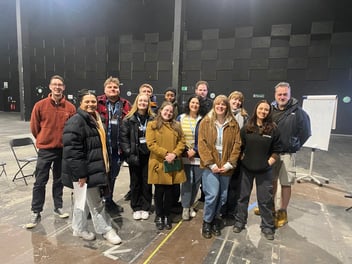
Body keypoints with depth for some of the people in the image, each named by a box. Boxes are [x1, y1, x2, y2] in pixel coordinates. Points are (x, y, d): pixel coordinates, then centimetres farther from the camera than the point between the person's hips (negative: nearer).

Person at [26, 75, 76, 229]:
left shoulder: (70, 107, -4)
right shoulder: (40, 105, -7)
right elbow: (34, 127, 3)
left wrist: (65, 141, 7)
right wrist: (43, 140, 12)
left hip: (63, 149, 1)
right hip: (45, 149, -1)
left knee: (59, 180, 15)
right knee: (40, 182, 4)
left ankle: (58, 207, 29)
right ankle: (36, 213, 17)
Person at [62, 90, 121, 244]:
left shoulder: (95, 119, 13)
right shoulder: (76, 121, -18)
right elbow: (72, 150, -24)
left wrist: (103, 166, 20)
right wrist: (81, 173, -24)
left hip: (94, 168, 10)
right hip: (84, 171, -10)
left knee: (84, 201, 21)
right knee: (96, 203, 3)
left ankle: (79, 229, 37)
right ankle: (106, 230, 18)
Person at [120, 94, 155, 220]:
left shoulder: (153, 119, 4)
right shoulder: (129, 119, -1)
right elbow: (123, 136, -5)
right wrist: (129, 153, -12)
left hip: (148, 155, 1)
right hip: (134, 155, -1)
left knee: (147, 182, 8)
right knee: (135, 182, 10)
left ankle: (145, 208, 23)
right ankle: (136, 208, 24)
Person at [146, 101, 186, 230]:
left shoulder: (176, 125, 11)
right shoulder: (152, 125, 0)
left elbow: (182, 142, 5)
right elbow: (150, 144, -9)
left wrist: (174, 154, -11)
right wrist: (165, 154, -16)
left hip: (173, 164, 3)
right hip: (159, 163, -3)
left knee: (169, 191, 12)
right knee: (159, 191, 8)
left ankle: (167, 215, 29)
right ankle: (159, 216, 26)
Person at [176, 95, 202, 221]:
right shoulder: (180, 118, 4)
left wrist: (195, 150, -8)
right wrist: (186, 151, -6)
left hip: (198, 156, 1)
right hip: (185, 156, -1)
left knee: (196, 182, 6)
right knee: (186, 181, -3)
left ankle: (190, 205, 25)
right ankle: (185, 208, 9)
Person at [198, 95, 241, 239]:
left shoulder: (233, 124, 6)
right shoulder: (205, 122, 0)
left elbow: (237, 144, 2)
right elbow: (201, 144, -5)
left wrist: (230, 163, -8)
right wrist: (210, 163, -12)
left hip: (225, 166, 3)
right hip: (210, 165, -2)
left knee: (222, 196, 9)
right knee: (212, 194, -9)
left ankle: (215, 220, 32)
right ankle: (207, 222, 15)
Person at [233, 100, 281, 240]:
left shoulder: (273, 129, -5)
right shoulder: (246, 127, -1)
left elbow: (276, 150, 0)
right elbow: (240, 146, 4)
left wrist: (269, 162, -6)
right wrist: (242, 159, -2)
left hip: (264, 170, -1)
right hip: (246, 168, 2)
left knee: (265, 200, 8)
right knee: (243, 196, 13)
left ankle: (267, 226, 26)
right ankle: (240, 222, 29)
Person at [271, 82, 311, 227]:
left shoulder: (298, 112, -10)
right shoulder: (270, 110, 0)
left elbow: (306, 133, -3)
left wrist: (294, 147, -1)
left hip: (287, 154, -4)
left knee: (285, 184, 5)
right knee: (271, 180, 17)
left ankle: (282, 213, 20)